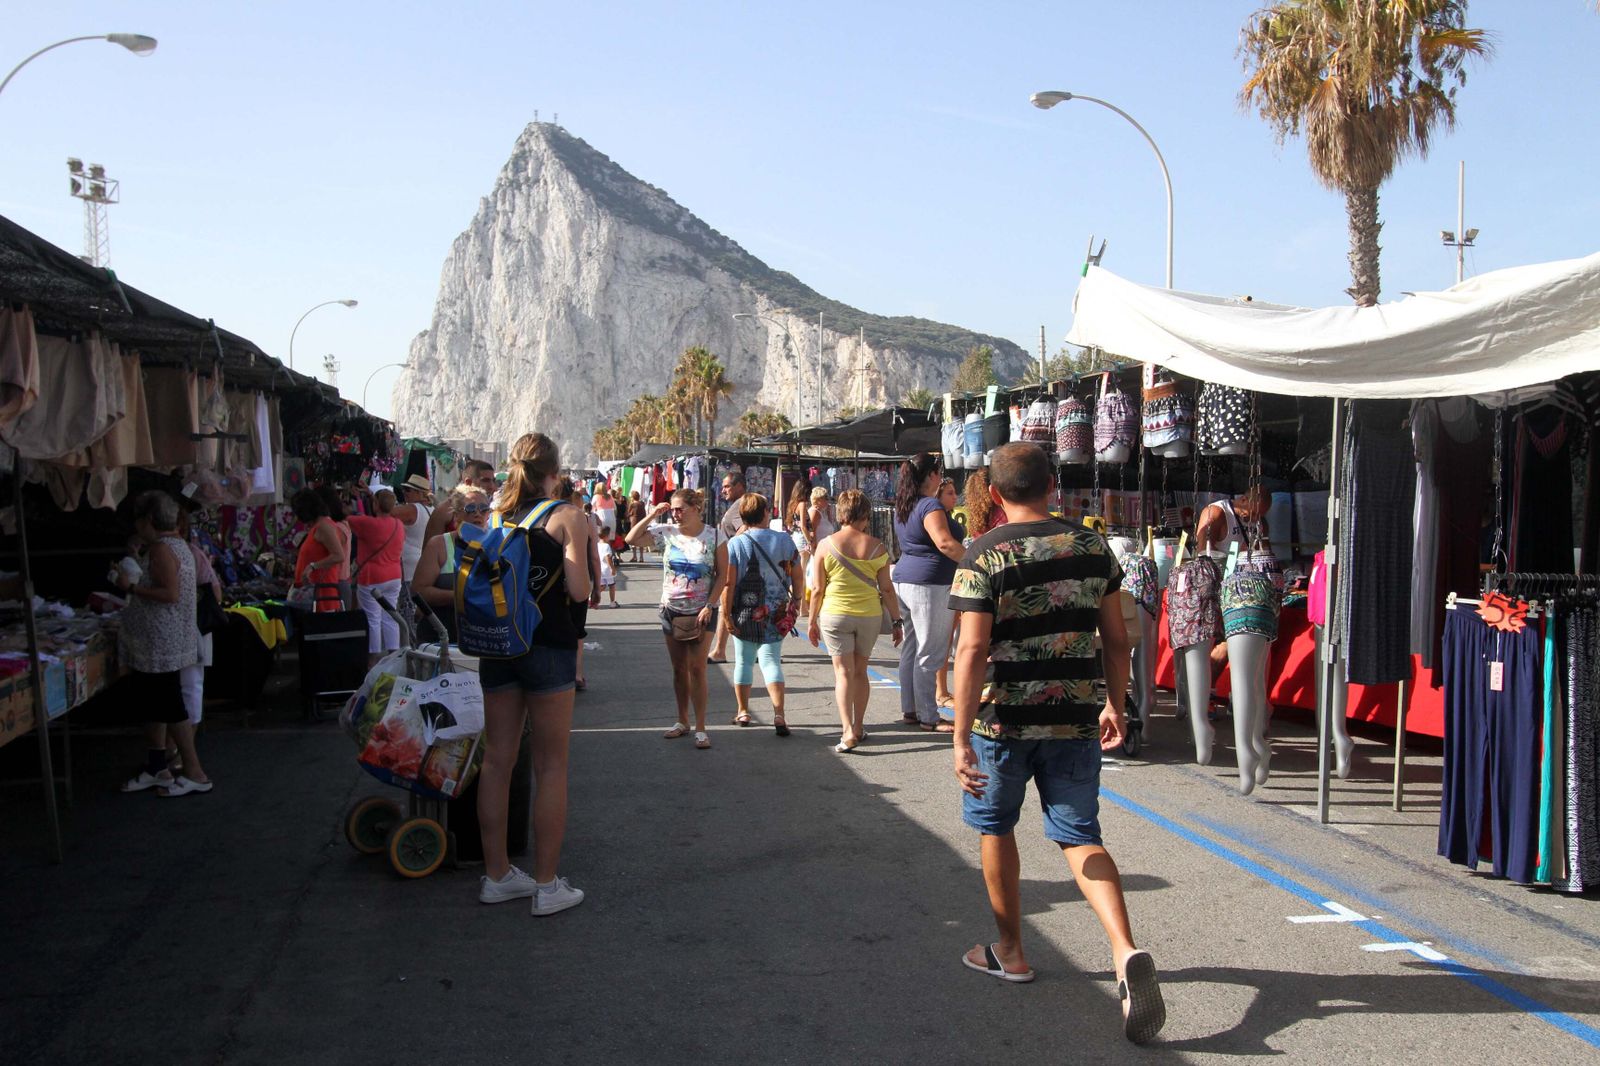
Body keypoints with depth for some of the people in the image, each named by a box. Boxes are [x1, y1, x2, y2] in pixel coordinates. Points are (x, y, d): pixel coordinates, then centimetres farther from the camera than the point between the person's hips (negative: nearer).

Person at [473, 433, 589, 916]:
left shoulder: (494, 514, 5)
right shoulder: (567, 517, -9)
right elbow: (578, 590, -13)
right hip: (548, 646, -5)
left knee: (497, 759, 12)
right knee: (551, 766, 3)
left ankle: (496, 875, 22)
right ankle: (546, 885, 8)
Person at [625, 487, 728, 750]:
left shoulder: (714, 535, -8)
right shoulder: (666, 531, -2)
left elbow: (723, 574, -7)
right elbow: (631, 539, 0)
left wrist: (709, 606, -14)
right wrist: (652, 515, -8)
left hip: (701, 612, -3)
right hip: (671, 610, 3)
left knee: (697, 668, -5)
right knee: (679, 668, 12)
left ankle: (700, 728, 0)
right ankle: (682, 722, 24)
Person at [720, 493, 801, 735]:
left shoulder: (735, 544, -10)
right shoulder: (784, 540, -3)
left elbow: (728, 583, -13)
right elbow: (796, 575, 4)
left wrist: (726, 613, -7)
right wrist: (796, 598, 19)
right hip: (777, 612, 1)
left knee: (744, 661, 14)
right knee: (771, 660, 3)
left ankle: (743, 712, 24)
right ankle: (779, 714, -11)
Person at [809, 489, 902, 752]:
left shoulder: (826, 545, -6)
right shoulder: (877, 547, -4)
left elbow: (818, 589, -4)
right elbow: (887, 589, -2)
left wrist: (812, 621, 7)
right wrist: (897, 621, 7)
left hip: (835, 615, -1)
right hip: (869, 616, 2)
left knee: (843, 672, 0)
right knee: (860, 671, 16)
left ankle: (848, 730, -14)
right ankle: (858, 727, 25)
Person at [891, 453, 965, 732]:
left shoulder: (903, 507, 13)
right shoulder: (930, 506, -15)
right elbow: (945, 543, -28)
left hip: (905, 580, 9)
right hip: (930, 585, -9)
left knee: (911, 649, 14)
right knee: (930, 655, -4)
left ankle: (909, 710, 20)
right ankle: (929, 718, 1)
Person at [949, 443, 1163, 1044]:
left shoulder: (984, 556, -11)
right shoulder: (1092, 547, 2)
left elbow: (972, 651, -17)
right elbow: (1116, 637, 7)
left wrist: (961, 737, -16)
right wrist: (1116, 705, 19)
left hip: (1003, 718, -3)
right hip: (1075, 718, 3)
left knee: (996, 827, 18)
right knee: (1080, 837, 10)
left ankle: (1010, 952, 30)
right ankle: (1126, 952, -10)